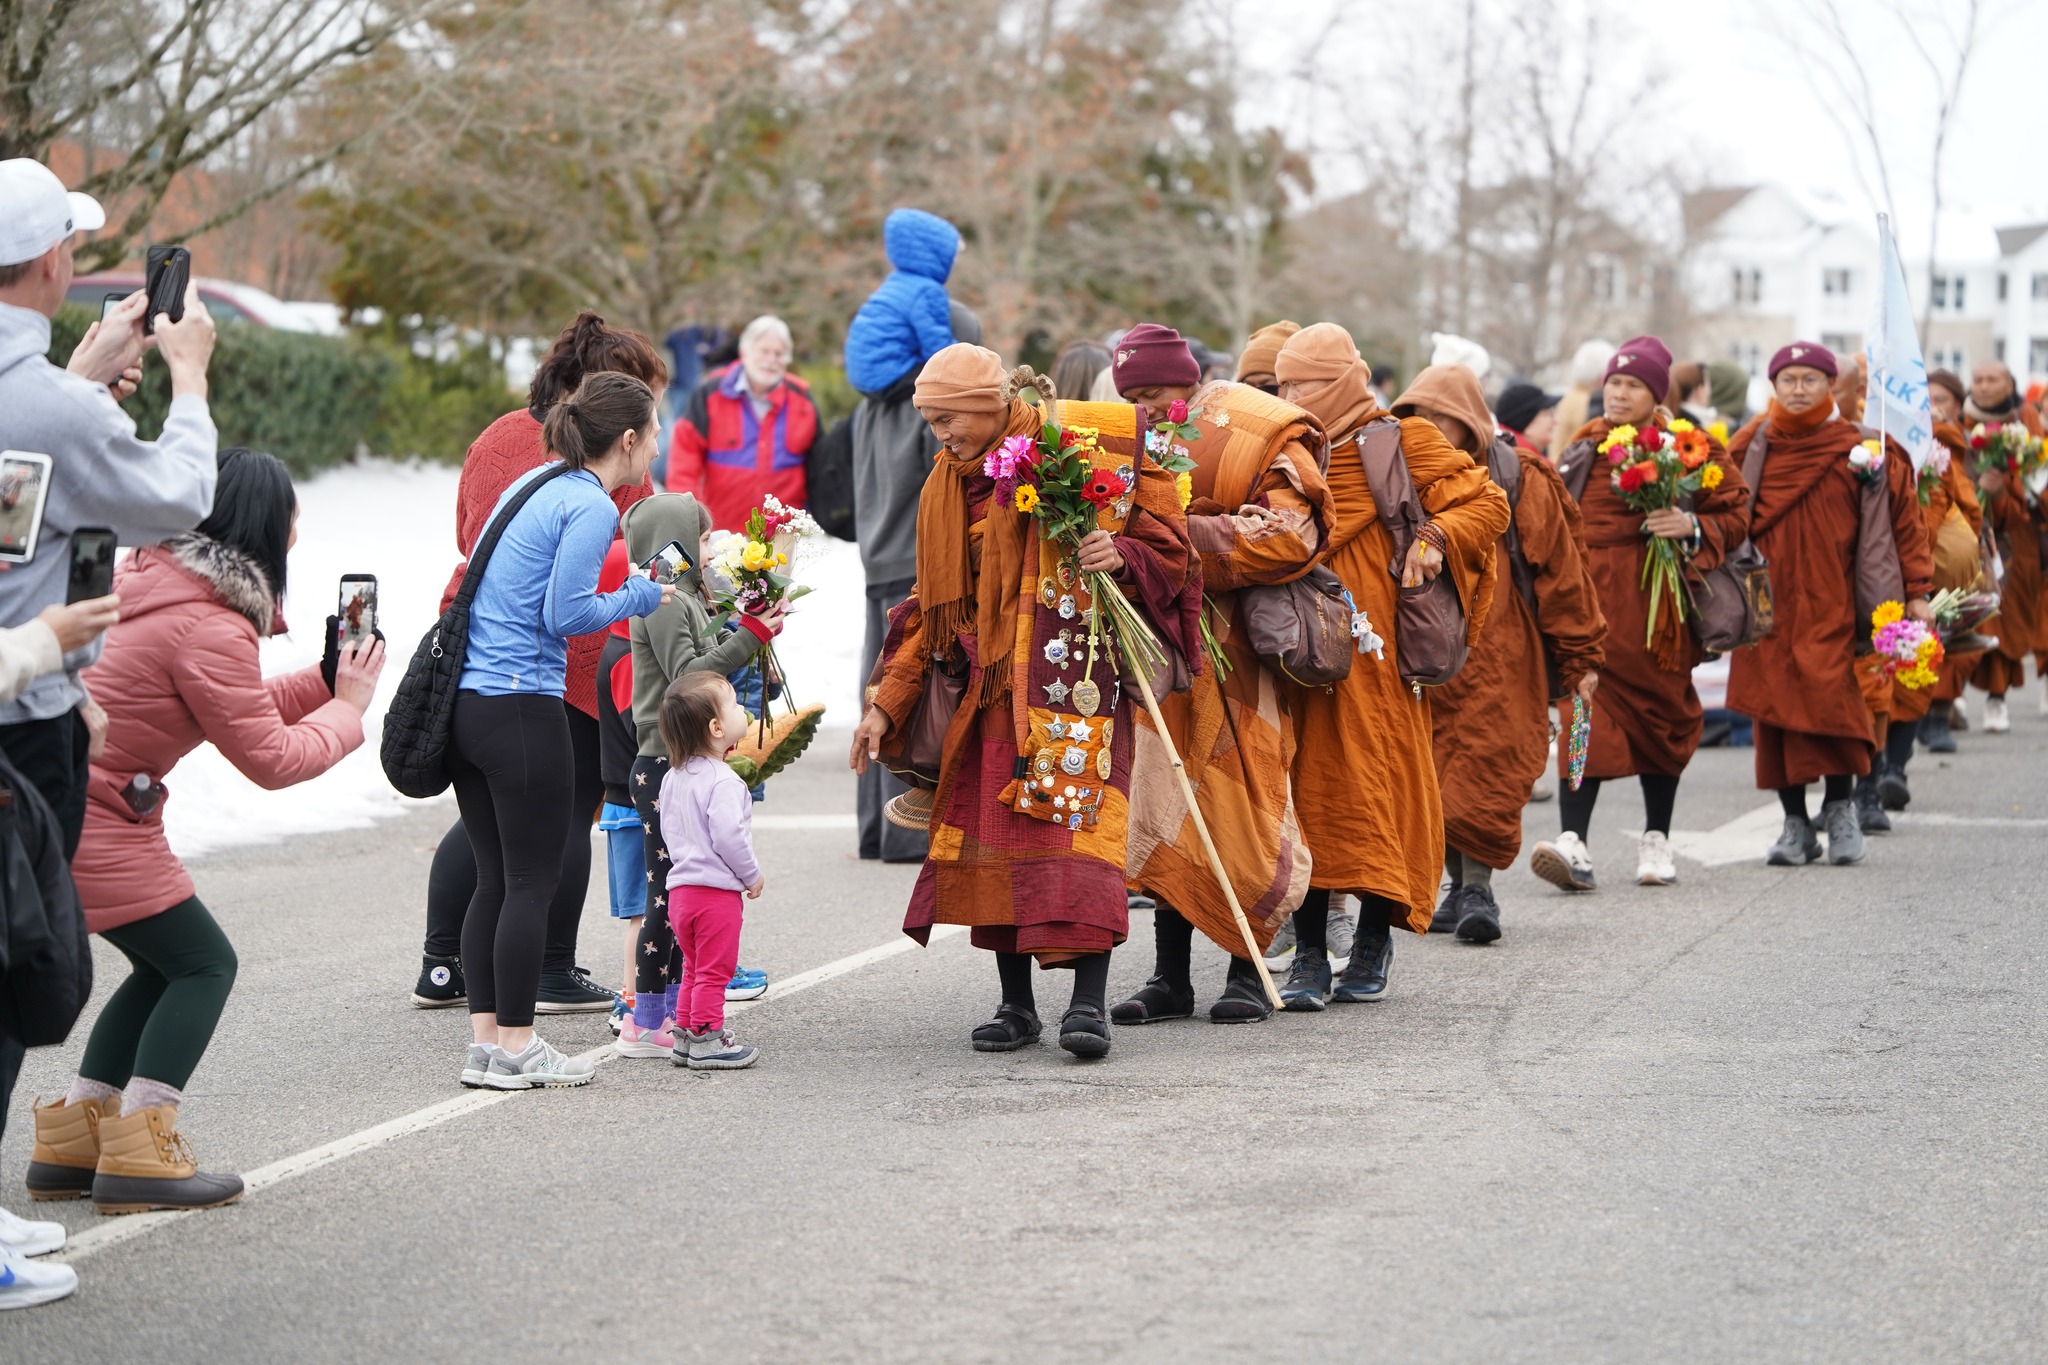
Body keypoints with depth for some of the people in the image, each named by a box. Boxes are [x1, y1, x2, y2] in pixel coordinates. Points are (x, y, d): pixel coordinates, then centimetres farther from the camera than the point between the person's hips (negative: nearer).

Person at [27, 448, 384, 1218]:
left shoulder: (156, 579, 14)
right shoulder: (209, 627, -17)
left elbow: (239, 709, 20)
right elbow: (270, 758, -11)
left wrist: (323, 682, 14)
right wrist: (348, 708, 3)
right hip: (91, 817, -10)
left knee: (164, 967, 17)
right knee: (202, 964, -1)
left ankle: (70, 1143, 17)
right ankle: (138, 1158, -7)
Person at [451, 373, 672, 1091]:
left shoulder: (536, 484, 16)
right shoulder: (591, 506, -10)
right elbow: (566, 614, -16)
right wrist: (639, 598, 0)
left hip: (465, 700, 9)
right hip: (522, 708, -9)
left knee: (493, 877, 12)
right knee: (531, 879, -1)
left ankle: (484, 1042, 14)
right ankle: (516, 1048, 3)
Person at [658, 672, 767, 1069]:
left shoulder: (673, 779, 10)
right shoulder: (723, 781, -18)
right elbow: (727, 835, -24)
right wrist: (752, 876, -11)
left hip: (681, 885, 8)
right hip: (717, 888, -8)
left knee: (694, 969, 18)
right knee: (713, 970, 0)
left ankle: (685, 1037, 20)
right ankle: (707, 1041, 2)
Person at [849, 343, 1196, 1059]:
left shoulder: (1089, 447, -3)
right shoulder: (950, 488, 13)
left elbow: (1165, 548, 0)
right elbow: (932, 608, 17)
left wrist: (1122, 556, -22)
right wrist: (885, 703, 11)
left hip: (1079, 675, -5)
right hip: (992, 686, 5)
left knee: (1077, 819, -15)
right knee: (992, 831, 0)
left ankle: (1089, 1002, -16)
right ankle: (1016, 1004, 8)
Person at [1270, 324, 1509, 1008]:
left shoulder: (1399, 445, 1)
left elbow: (1489, 503, -1)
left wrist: (1436, 538, -15)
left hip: (1375, 651, -4)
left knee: (1378, 783, -1)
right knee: (1306, 786, -2)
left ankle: (1373, 949, 9)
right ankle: (1309, 955, 0)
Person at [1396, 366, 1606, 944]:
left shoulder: (1519, 480, -3)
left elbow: (1559, 567, 0)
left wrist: (1580, 656, 0)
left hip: (1497, 657, -4)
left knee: (1483, 775, -10)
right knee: (1434, 775, 4)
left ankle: (1478, 889, -5)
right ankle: (1460, 886, 14)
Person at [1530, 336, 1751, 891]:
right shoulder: (1582, 447, 11)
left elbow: (1735, 512, 2)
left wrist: (1693, 527, -16)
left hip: (1652, 600, -2)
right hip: (1587, 596, 2)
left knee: (1660, 713, 10)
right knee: (1585, 709, -11)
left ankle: (1656, 839, 25)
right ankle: (1574, 842, -20)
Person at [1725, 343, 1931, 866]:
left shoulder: (1861, 450, 2)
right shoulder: (1749, 448, 6)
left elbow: (1902, 519, 4)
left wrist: (1916, 591, -2)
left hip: (1831, 602, -2)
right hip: (1768, 602, 2)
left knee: (1831, 699, -13)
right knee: (1775, 705, 1)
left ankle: (1839, 806, 8)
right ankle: (1795, 823, 12)